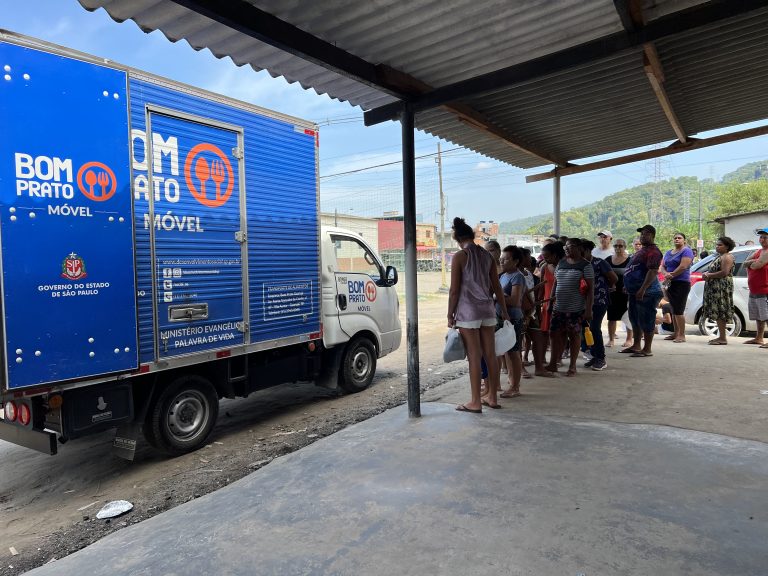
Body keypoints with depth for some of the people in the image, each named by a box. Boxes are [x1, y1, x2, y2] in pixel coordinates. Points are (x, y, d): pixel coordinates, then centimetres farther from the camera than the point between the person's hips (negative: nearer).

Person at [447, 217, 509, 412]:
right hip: (487, 309, 6)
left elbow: (454, 290, -10)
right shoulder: (487, 255, 8)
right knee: (490, 355, 11)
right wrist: (504, 310, 21)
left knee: (474, 357, -2)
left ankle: (476, 402, 5)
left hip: (468, 310, -6)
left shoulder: (459, 256, -8)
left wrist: (450, 315, -2)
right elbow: (496, 286, 11)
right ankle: (492, 397, 21)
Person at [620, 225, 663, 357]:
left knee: (646, 321, -5)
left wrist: (642, 289, -29)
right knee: (635, 320, 16)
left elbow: (653, 271, -24)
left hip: (647, 293, -11)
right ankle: (636, 346, 25)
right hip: (635, 292, 11)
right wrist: (628, 286, 25)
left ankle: (647, 349, 2)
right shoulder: (642, 250, 19)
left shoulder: (653, 251, -14)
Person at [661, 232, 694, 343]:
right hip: (670, 284, 7)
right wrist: (666, 274, -10)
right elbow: (662, 267, 11)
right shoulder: (668, 253, 18)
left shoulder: (686, 251, -4)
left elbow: (683, 266, -16)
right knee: (674, 310, 10)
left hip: (682, 283, -7)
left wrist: (671, 276, -11)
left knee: (679, 310, -10)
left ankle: (682, 335, -6)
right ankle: (676, 333, 17)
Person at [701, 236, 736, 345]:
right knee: (717, 313, 10)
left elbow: (724, 272, -20)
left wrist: (709, 275, -13)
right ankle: (721, 336, 15)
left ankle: (723, 338, -8)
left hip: (722, 288, -10)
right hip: (715, 288, 10)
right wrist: (706, 274, 7)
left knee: (720, 312, -9)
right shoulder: (719, 256, 21)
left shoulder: (727, 257, -9)